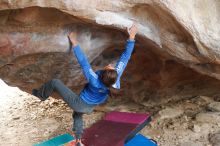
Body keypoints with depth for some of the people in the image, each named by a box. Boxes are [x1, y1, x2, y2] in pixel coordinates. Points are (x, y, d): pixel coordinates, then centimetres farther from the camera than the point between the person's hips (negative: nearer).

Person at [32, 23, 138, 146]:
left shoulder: (95, 81, -39)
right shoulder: (117, 75, -28)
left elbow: (83, 63, -35)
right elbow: (125, 56, -24)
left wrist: (75, 44, -28)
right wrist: (131, 37, -20)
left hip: (78, 103, -5)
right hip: (89, 107, 6)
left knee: (55, 82, 4)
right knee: (77, 115, 37)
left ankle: (41, 95, 32)